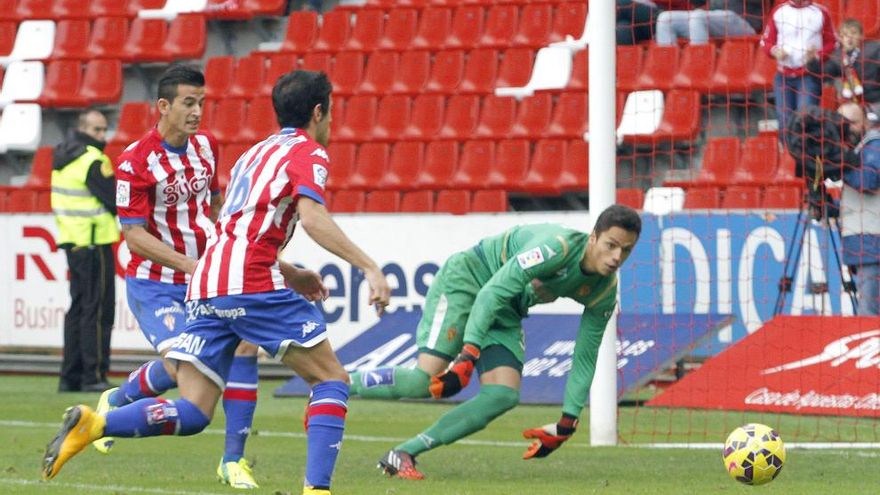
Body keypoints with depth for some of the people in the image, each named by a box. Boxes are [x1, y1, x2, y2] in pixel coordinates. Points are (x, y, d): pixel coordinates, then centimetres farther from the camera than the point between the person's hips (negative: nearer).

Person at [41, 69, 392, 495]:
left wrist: (292, 275, 33)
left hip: (206, 285, 7)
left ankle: (92, 424, -18)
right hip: (253, 283, -7)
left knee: (191, 414, 1)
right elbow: (312, 216, -15)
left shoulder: (255, 153, 29)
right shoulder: (308, 153, 4)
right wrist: (368, 266, -20)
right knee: (332, 381, 4)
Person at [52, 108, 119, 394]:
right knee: (98, 310, -5)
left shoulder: (62, 158, 13)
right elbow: (117, 202, -18)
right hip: (95, 242, -9)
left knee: (79, 307, 14)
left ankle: (70, 377, 15)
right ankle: (94, 377, -7)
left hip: (71, 240, 9)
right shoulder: (93, 161, -15)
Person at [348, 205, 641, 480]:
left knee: (504, 396, -15)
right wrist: (468, 357, -39)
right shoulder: (557, 246, -30)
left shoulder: (605, 294, -6)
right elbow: (493, 292, -33)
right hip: (463, 282, -7)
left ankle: (404, 453, -12)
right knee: (425, 381, -23)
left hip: (505, 315, 7)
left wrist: (567, 423, 3)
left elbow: (585, 358, 5)